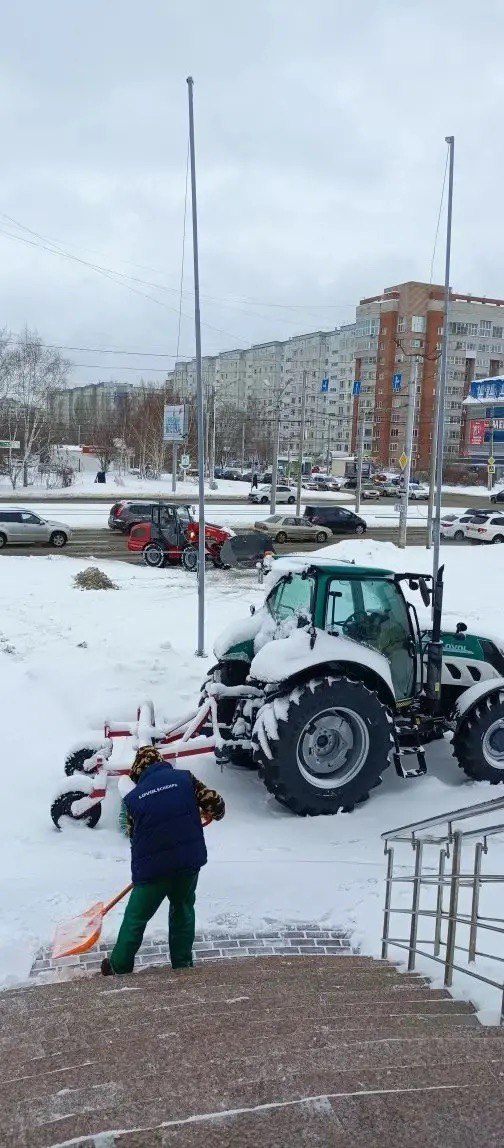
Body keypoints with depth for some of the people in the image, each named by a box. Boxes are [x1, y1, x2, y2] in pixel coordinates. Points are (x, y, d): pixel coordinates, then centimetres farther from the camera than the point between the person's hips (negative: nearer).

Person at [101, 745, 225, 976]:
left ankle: (119, 966, 29)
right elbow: (216, 803, 1)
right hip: (189, 862, 1)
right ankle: (182, 963, 30)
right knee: (183, 910, 24)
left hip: (152, 866, -1)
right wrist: (214, 814, 25)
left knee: (136, 917, 17)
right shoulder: (185, 778, 4)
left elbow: (134, 836, 12)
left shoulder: (133, 797, 5)